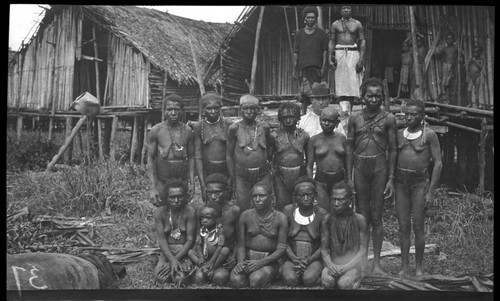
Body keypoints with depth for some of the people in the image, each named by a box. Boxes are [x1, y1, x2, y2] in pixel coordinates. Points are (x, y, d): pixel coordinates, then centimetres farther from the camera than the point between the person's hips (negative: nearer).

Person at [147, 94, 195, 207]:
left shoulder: (187, 130, 3)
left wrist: (192, 182, 0)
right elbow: (150, 159, -3)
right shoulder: (156, 131, -4)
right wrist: (153, 188, -9)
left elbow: (191, 157, 8)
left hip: (182, 180, 2)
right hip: (162, 181, -2)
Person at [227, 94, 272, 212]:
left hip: (263, 175, 1)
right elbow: (229, 155, 2)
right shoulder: (234, 128, -4)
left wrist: (267, 164, 12)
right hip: (242, 176, -1)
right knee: (242, 209, 4)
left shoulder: (264, 127, 1)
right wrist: (232, 176, 1)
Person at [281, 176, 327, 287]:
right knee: (290, 280, -29)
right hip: (292, 258, 1)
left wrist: (309, 260, -14)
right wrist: (294, 258, -13)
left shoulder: (321, 213, -1)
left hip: (314, 258, -1)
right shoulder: (288, 210, 1)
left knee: (309, 279, -31)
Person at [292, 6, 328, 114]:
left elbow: (324, 51, 8)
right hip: (303, 67, 1)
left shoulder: (321, 33, 11)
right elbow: (295, 53, 13)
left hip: (316, 67, -1)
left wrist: (323, 67, -2)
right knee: (304, 93, -1)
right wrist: (294, 69, 6)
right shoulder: (299, 34, 14)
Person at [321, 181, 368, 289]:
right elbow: (324, 249, 5)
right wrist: (330, 265, -17)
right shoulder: (327, 219, 1)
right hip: (334, 263, 1)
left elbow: (363, 250, -4)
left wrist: (345, 267, -17)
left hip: (354, 263, -1)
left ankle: (356, 281, 1)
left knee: (343, 284, -32)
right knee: (327, 281, -32)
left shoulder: (359, 219, -6)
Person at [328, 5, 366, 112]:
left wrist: (361, 59, -5)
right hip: (339, 54, 1)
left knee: (352, 83, -6)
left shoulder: (357, 24, 9)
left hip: (353, 54, 0)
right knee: (340, 83, -2)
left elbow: (362, 41, 5)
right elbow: (331, 42, 9)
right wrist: (330, 58, -3)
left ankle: (349, 111, -4)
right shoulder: (335, 24, 12)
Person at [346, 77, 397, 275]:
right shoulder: (355, 118, 4)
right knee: (361, 216, 8)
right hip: (360, 168, 1)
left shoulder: (388, 119, 0)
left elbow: (392, 150, 2)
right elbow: (349, 148, 7)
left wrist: (391, 178, -2)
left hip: (380, 167, -1)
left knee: (376, 217, 5)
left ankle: (376, 262, 15)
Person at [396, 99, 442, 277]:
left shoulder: (429, 135, -5)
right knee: (403, 226, 5)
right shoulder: (399, 134, 7)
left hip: (419, 182, -4)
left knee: (418, 227, 0)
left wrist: (430, 192, -10)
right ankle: (404, 266, 14)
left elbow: (438, 163, -6)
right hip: (401, 182, 4)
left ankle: (419, 267, 14)